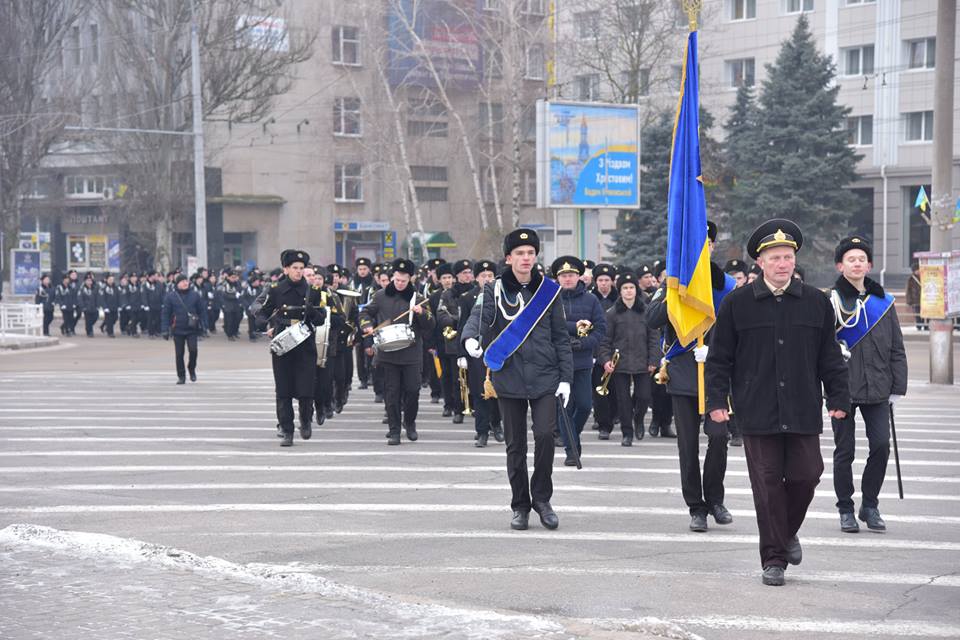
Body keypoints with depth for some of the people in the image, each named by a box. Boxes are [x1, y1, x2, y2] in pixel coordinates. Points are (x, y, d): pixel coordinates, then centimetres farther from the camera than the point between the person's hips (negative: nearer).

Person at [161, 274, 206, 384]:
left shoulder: (195, 295, 2)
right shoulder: (170, 297, -2)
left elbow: (201, 311, 8)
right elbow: (165, 313, 0)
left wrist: (202, 325, 4)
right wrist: (165, 329, -5)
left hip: (192, 329, 0)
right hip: (178, 330, 0)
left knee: (193, 350, -14)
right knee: (179, 354, 4)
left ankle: (192, 369, 13)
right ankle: (181, 376, 16)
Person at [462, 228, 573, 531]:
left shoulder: (549, 290, 6)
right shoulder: (495, 290, 4)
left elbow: (561, 337, 7)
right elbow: (480, 314, -12)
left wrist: (566, 377, 2)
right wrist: (470, 337, -35)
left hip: (544, 377, 0)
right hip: (509, 377, 0)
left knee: (545, 434, -14)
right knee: (515, 444, 5)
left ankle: (542, 498, 4)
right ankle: (520, 506, 17)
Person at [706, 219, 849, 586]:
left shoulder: (816, 302, 7)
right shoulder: (737, 304, 1)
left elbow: (830, 357, 11)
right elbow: (719, 358, 4)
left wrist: (839, 398, 6)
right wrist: (717, 400, -2)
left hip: (803, 413, 2)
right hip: (758, 414, -2)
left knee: (805, 476, 1)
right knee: (767, 484, 0)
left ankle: (788, 532, 30)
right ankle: (774, 558, 9)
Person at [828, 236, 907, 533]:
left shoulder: (884, 302, 10)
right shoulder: (831, 300, 0)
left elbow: (896, 349, 12)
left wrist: (897, 387, 8)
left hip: (877, 390, 2)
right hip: (843, 388, -2)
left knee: (881, 445, -5)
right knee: (844, 450, 3)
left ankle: (870, 505, 12)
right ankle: (846, 509, 16)